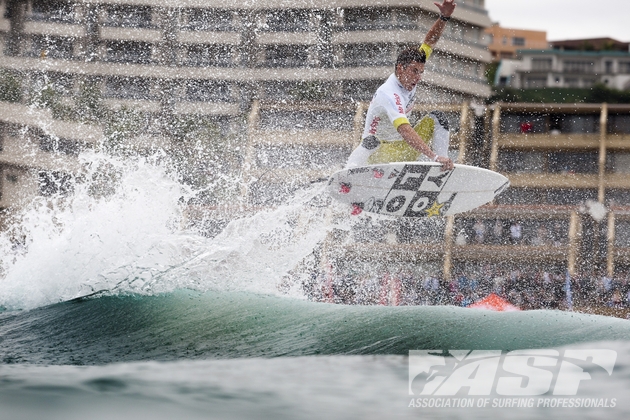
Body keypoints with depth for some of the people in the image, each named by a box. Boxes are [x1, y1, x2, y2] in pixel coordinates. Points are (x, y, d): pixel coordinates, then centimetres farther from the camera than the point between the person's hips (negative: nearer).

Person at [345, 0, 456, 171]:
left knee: (436, 118, -4)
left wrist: (444, 17, -13)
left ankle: (441, 170, -14)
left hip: (402, 151, 8)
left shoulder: (407, 78, -4)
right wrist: (434, 156, -56)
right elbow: (405, 131, -45)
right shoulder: (389, 95, -30)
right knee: (371, 142, -41)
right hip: (378, 152, -8)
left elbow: (429, 42, 5)